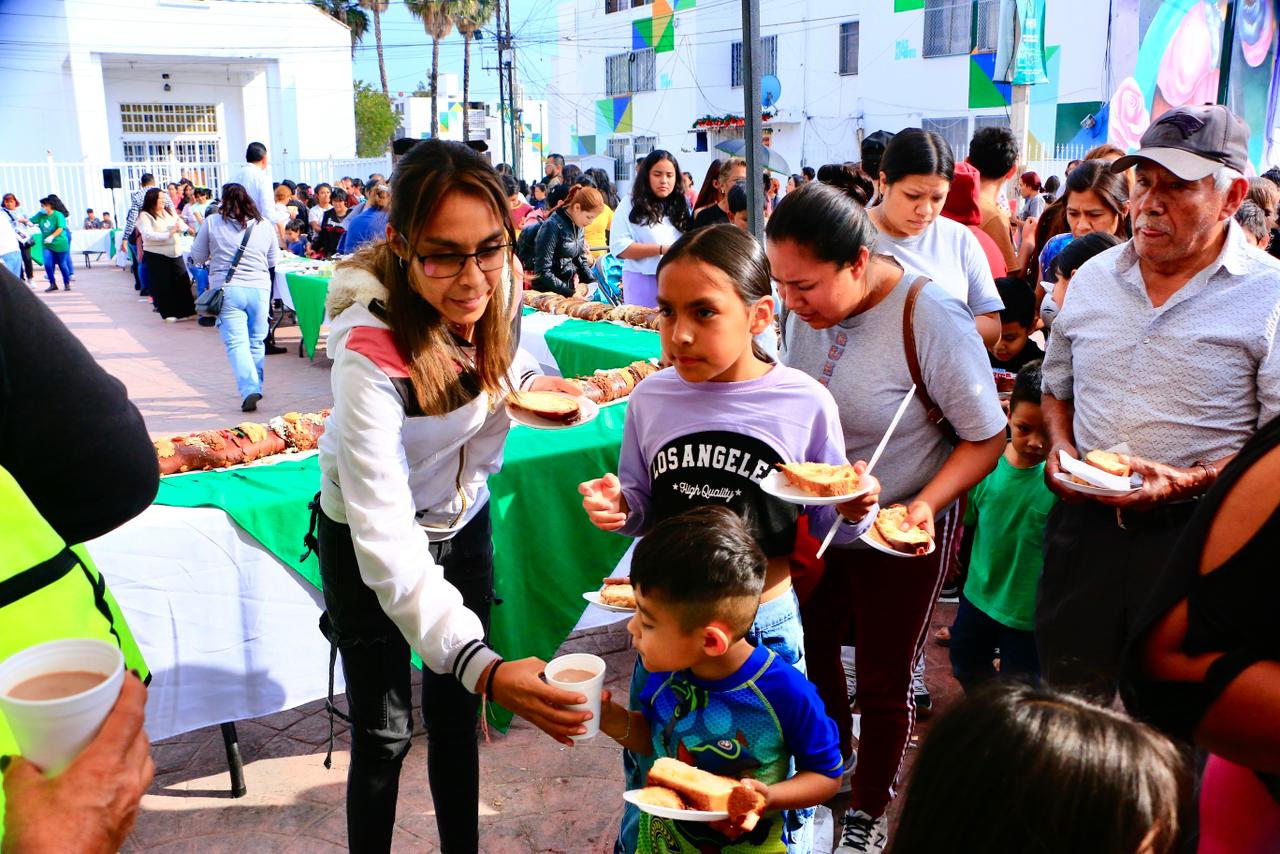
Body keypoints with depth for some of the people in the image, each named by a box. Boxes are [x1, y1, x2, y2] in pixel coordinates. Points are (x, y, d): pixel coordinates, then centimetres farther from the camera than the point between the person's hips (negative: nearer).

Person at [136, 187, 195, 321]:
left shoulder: (169, 212, 12)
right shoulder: (144, 216, -5)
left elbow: (183, 226, 11)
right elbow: (148, 235, -18)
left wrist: (180, 227, -13)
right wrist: (168, 234, -25)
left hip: (175, 253, 5)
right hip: (156, 255, -5)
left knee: (182, 281, 4)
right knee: (162, 285, -1)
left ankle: (184, 310, 12)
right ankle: (168, 313, 7)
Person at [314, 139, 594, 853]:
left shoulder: (504, 293, -20)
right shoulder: (370, 354, -36)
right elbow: (386, 543, -42)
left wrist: (533, 388, -19)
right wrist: (482, 666, -53)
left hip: (463, 520, 5)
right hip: (366, 541, -4)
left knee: (457, 718, 16)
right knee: (384, 735, 4)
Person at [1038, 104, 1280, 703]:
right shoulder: (1092, 278, 7)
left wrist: (1187, 483, -24)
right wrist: (1060, 448, 0)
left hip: (1195, 539, -4)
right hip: (1084, 524, 4)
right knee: (1067, 698, 18)